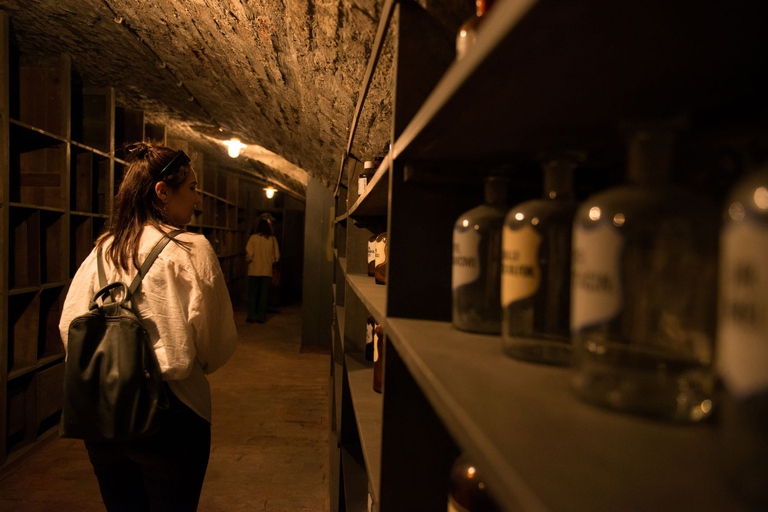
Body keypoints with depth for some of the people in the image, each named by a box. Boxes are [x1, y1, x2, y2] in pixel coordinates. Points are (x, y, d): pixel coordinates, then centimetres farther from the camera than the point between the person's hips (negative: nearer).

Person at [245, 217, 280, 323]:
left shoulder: (253, 238, -7)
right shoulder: (273, 239, -2)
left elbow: (249, 254, -9)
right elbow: (276, 256, 0)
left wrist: (249, 259, 12)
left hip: (254, 270, -1)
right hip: (267, 271, 1)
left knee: (252, 294, 9)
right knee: (264, 294, 8)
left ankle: (251, 316, 9)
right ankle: (261, 317, 10)